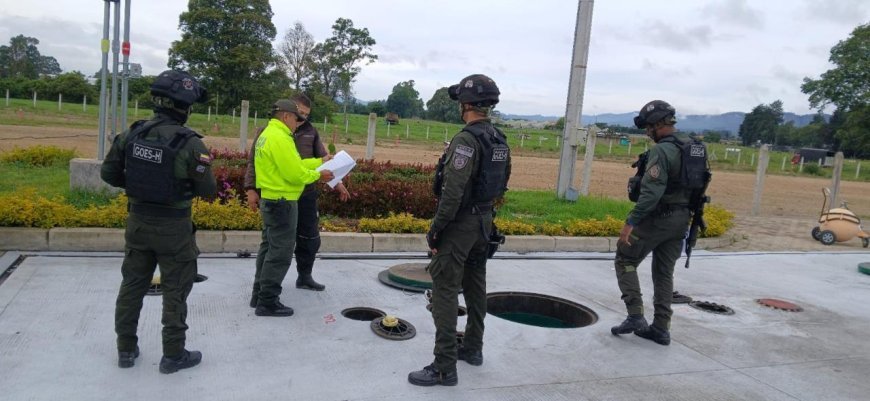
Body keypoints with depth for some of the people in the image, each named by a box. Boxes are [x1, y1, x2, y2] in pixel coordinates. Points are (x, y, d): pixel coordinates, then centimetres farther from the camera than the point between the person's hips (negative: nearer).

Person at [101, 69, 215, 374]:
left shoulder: (132, 134, -3)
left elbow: (108, 173, 4)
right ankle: (173, 355, 17)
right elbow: (208, 191, -13)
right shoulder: (190, 143, -20)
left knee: (132, 284, 18)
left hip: (138, 221, 5)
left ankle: (126, 349, 30)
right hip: (173, 227, -5)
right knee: (175, 291, 8)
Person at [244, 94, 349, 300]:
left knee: (310, 239, 15)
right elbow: (253, 162, -4)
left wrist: (337, 182, 8)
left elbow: (322, 159, 14)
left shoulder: (310, 131, 7)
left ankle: (304, 277, 37)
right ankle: (260, 289, 6)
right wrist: (251, 189, -14)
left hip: (306, 195, 5)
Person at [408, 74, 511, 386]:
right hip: (484, 222, 9)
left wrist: (435, 229, -17)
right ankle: (473, 348, 32)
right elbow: (501, 185, 14)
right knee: (475, 286, 19)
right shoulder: (500, 141, 7)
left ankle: (444, 367, -1)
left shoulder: (467, 139, -21)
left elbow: (453, 193, -25)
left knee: (445, 292, -4)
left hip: (459, 224, -9)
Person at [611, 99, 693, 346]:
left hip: (658, 218, -8)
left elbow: (652, 192, -27)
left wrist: (631, 222, -27)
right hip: (681, 220, 8)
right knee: (664, 273, 14)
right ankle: (661, 328, 18)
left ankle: (636, 316, -1)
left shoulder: (661, 151, -19)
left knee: (625, 261, 7)